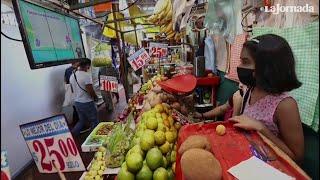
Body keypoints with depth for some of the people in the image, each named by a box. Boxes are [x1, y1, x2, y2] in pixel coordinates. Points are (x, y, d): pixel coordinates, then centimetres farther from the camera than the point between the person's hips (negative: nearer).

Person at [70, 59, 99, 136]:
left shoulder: (72, 75, 5)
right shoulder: (86, 75, -21)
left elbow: (73, 90, 14)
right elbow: (90, 91, -23)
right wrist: (95, 97, -4)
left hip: (77, 102, 8)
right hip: (87, 103, -7)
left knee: (81, 120, 23)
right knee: (94, 121, 10)